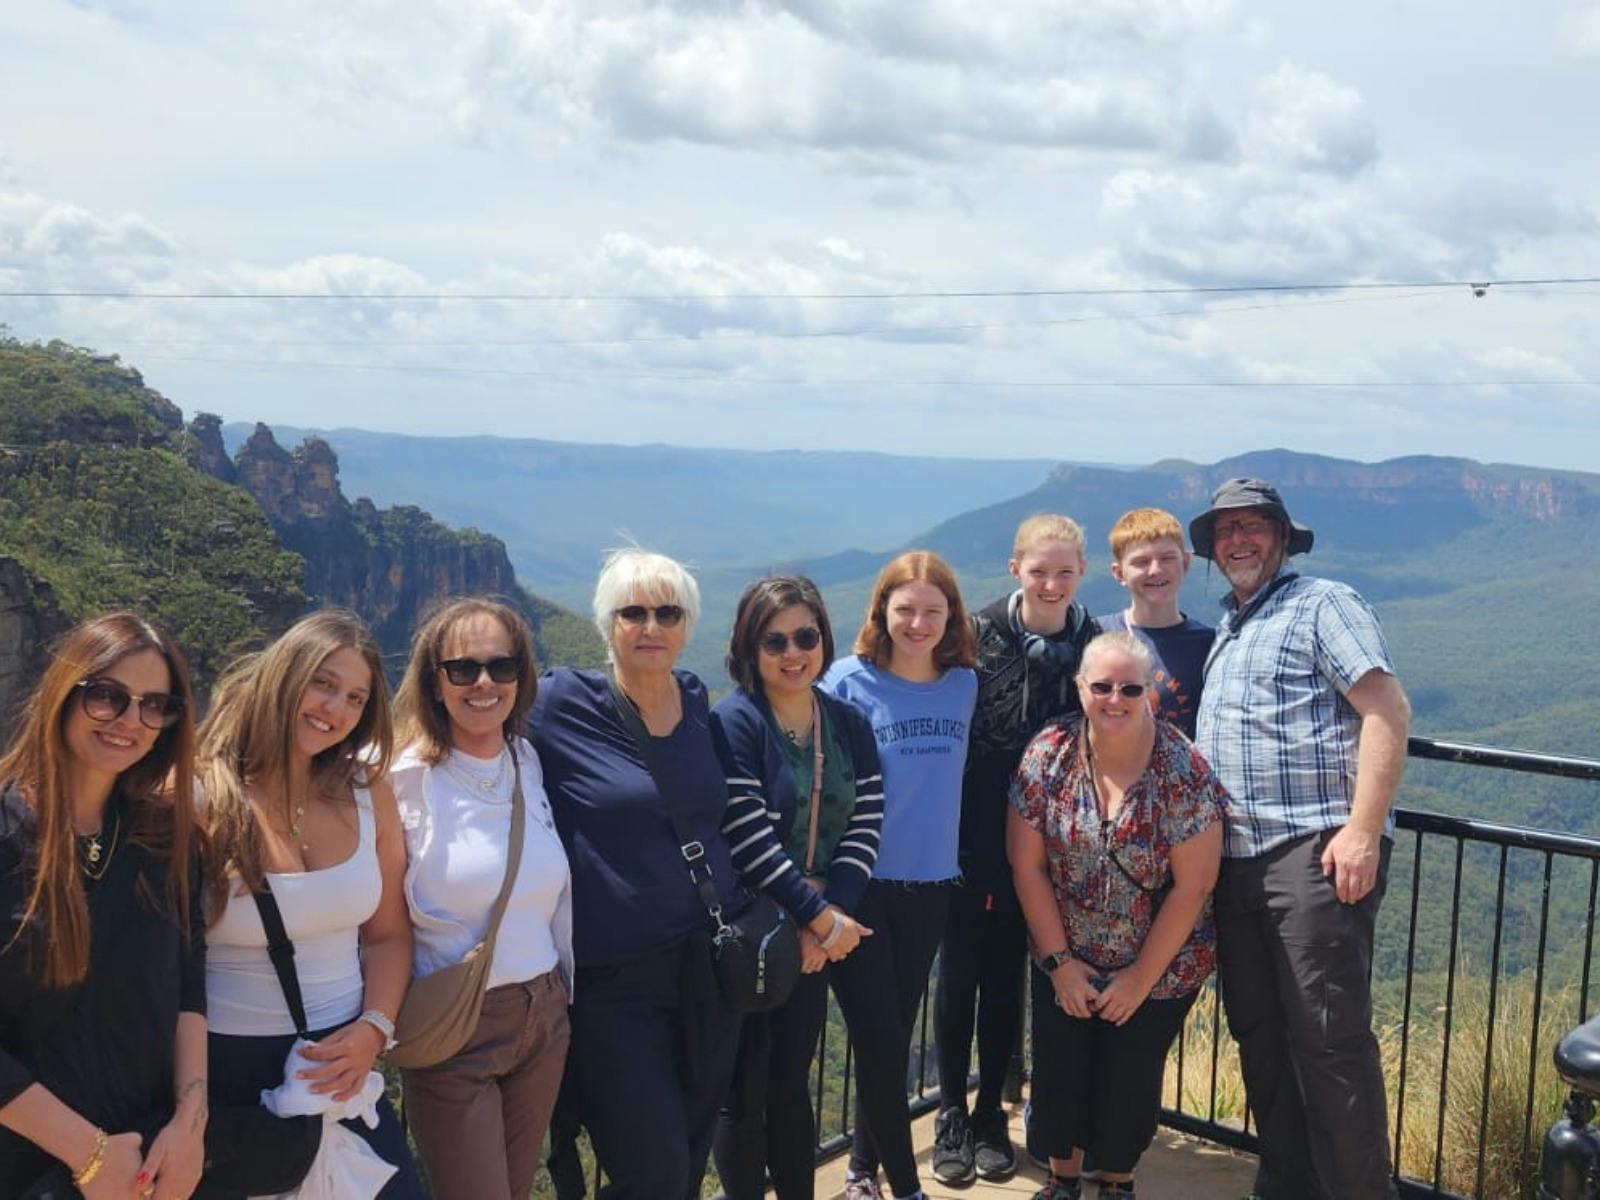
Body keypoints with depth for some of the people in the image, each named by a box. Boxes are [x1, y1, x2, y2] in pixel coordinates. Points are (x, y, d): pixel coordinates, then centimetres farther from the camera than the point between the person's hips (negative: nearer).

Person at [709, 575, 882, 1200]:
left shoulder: (848, 722, 5)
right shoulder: (734, 722, -12)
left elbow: (865, 825, 0)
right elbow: (747, 837, -19)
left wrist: (829, 916, -13)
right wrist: (821, 916, -17)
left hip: (819, 931, 5)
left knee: (792, 1079, 16)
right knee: (745, 1087, 4)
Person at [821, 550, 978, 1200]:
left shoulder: (965, 684, 2)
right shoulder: (848, 681, -9)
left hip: (930, 881, 4)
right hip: (862, 882, -4)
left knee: (898, 1033, 13)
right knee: (878, 1036, -3)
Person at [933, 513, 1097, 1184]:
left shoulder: (1092, 645, -1)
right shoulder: (978, 636, -8)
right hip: (968, 839, -1)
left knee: (1006, 977, 13)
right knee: (958, 974, 8)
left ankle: (991, 1114, 28)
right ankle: (951, 1116, 23)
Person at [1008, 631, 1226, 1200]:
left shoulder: (1183, 770, -17)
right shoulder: (1048, 753, -11)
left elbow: (1191, 887, -13)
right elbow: (1027, 865, -6)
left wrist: (1141, 977, -9)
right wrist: (1059, 960, -6)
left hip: (1158, 967, -2)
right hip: (1066, 962, 2)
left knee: (1129, 1082, 4)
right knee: (1058, 1073, 5)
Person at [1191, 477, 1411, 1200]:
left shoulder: (1322, 604, -1)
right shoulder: (1224, 631, 22)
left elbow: (1388, 711, -11)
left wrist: (1362, 832, -19)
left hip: (1316, 850, -8)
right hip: (1236, 861, 8)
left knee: (1329, 1038, -7)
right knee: (1258, 1033, 13)